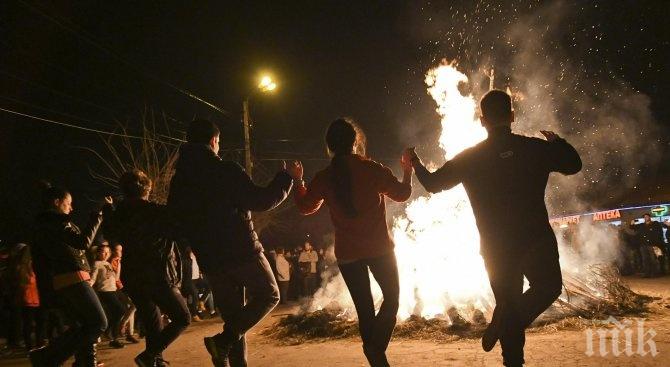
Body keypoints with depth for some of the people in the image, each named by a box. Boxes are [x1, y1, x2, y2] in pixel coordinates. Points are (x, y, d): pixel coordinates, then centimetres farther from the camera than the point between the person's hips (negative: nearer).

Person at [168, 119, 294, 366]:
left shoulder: (179, 180, 7)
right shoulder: (227, 171, -11)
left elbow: (175, 222, 11)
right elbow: (262, 202, -12)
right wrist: (286, 179, 2)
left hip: (211, 260, 6)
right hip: (242, 251, -6)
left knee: (233, 316, 16)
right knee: (268, 295, 12)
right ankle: (225, 340, -5)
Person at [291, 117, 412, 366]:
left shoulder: (324, 178, -2)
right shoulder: (372, 169, -10)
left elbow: (305, 207, 12)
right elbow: (401, 194, -1)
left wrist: (297, 181, 25)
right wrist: (407, 172, 16)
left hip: (347, 253, 3)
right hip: (378, 247, -2)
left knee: (364, 308, 12)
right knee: (392, 297, 11)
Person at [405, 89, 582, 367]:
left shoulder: (469, 157, -3)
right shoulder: (535, 148, -6)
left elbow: (434, 183, 6)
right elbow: (573, 165, 8)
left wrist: (415, 164, 25)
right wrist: (555, 141, 25)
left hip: (496, 247, 2)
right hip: (538, 240, -2)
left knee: (508, 303, 16)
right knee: (549, 287, 19)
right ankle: (502, 327, -2)